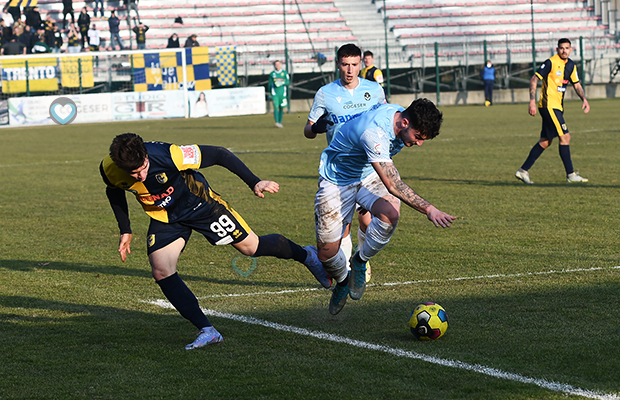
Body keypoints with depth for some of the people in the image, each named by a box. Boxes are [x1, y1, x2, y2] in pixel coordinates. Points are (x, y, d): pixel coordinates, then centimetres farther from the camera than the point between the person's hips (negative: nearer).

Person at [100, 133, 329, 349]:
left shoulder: (168, 155, -38)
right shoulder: (110, 170, -24)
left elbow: (218, 154, -25)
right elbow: (115, 192, 3)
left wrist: (254, 183, -24)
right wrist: (125, 231, 2)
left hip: (199, 204, -3)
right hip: (164, 217, 3)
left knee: (251, 247, 4)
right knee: (161, 272, -16)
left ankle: (305, 255, 32)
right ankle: (207, 331, -10)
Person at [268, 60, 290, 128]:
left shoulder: (284, 73, 5)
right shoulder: (272, 74, 6)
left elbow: (288, 82, 0)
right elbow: (270, 84, 12)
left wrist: (282, 82, -19)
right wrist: (269, 94, 14)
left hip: (282, 93, 2)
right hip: (275, 93, -2)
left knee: (281, 108, 8)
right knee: (276, 107, -16)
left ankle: (280, 122, 20)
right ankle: (277, 122, -23)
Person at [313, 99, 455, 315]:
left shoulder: (398, 113, -13)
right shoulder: (374, 133, -39)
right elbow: (393, 185, -42)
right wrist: (428, 209, -48)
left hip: (368, 175, 6)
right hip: (336, 179, -6)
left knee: (390, 213, -28)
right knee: (327, 250, -6)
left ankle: (360, 261, -1)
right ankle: (342, 281, 30)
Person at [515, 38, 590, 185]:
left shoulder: (571, 65, 11)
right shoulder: (551, 62, -12)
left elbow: (576, 84, 19)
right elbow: (534, 79, -12)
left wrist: (584, 99, 2)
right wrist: (532, 102, -18)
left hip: (557, 106, 9)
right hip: (548, 105, -9)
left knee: (545, 142, 9)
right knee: (565, 137, -11)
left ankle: (523, 171, 14)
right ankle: (571, 175, -8)